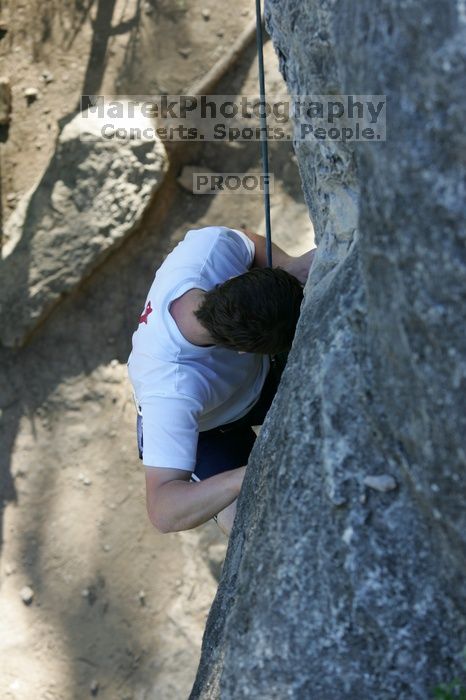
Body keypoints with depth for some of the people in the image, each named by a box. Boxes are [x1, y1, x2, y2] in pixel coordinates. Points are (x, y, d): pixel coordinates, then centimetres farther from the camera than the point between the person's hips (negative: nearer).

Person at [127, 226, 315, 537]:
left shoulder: (210, 244, -37)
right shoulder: (170, 393, -49)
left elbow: (252, 243, -10)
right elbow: (163, 511, -50)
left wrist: (289, 266, -32)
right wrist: (246, 478, -66)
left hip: (256, 373, 5)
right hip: (206, 425, -4)